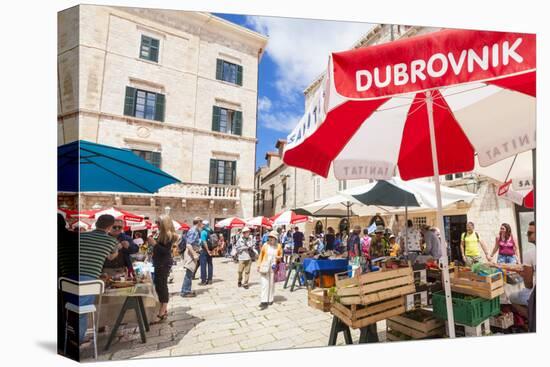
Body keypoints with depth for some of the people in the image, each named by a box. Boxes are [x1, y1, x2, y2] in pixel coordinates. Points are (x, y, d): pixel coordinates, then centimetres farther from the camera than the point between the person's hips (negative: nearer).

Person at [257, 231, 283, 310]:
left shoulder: (278, 246, 2)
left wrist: (279, 257, -9)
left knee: (271, 284, 9)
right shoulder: (265, 245, 1)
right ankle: (264, 301, -3)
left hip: (273, 268, 1)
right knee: (264, 284, -4)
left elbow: (281, 256, 13)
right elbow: (261, 256, 7)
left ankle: (270, 300, 23)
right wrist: (259, 265, 5)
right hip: (264, 267, -1)